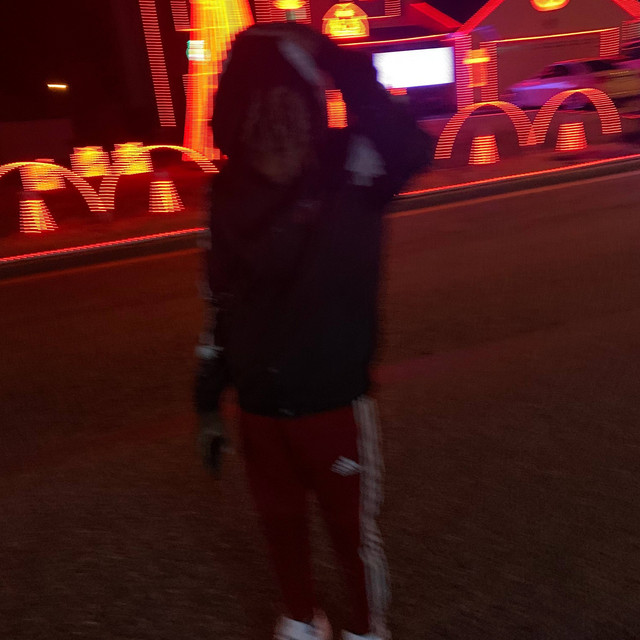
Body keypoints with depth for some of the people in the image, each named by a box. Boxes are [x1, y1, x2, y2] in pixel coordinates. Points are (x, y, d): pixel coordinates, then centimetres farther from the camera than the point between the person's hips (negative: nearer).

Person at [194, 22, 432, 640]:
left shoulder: (349, 172, -15)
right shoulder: (231, 192, -4)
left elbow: (410, 147, -38)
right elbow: (220, 301, 3)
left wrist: (336, 61, -39)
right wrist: (208, 400, 8)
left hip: (334, 402, -4)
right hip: (258, 407, 4)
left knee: (353, 527, 15)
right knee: (280, 522, 23)